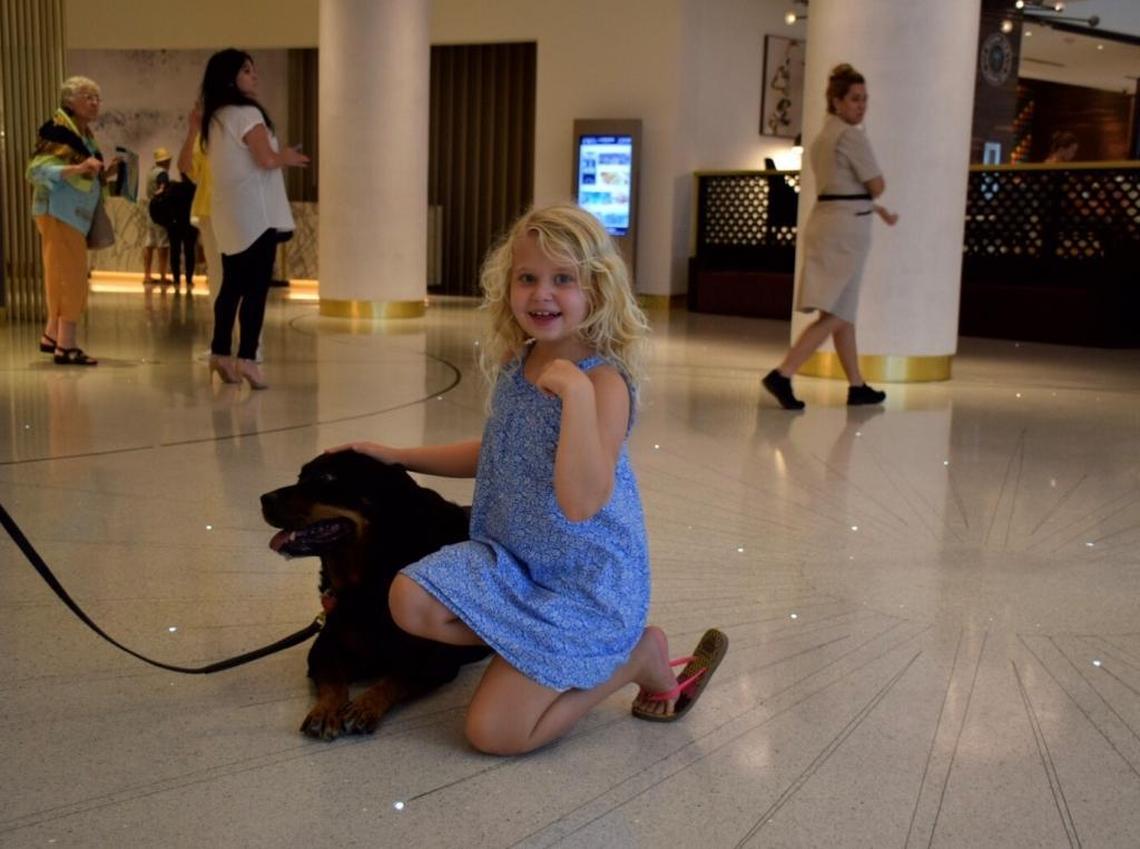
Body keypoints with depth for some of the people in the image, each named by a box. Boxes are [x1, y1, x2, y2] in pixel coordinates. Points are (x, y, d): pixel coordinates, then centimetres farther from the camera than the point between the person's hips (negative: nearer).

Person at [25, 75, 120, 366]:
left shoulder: (85, 135, 16)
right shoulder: (56, 130, -11)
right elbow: (35, 170, -20)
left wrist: (105, 172, 6)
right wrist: (77, 168, -31)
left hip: (74, 215, 9)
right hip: (58, 213, -9)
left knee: (64, 277, 14)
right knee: (72, 277, -10)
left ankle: (52, 336, 23)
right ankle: (65, 346, -9)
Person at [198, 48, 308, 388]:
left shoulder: (215, 118, 14)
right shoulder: (247, 113, -12)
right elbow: (267, 159, -19)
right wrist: (287, 157, 0)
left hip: (229, 213, 8)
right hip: (254, 212, -8)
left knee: (232, 285, 13)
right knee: (255, 287, -7)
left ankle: (220, 353, 17)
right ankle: (246, 358, -10)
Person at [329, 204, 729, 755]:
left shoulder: (604, 382, -21)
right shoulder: (514, 366, 1)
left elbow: (580, 503, -33)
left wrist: (576, 392, -37)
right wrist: (397, 456, 17)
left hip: (585, 580, -7)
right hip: (513, 560, 7)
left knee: (492, 731, -10)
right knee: (409, 601, -19)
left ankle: (637, 654, 8)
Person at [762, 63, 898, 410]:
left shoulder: (822, 137, 16)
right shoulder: (851, 136, -12)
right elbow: (877, 186, -11)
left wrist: (879, 211, 26)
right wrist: (877, 202, 12)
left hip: (826, 221, 10)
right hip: (846, 228, -10)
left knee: (845, 312, 15)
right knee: (834, 314, -11)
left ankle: (857, 386, 23)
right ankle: (782, 375, -20)